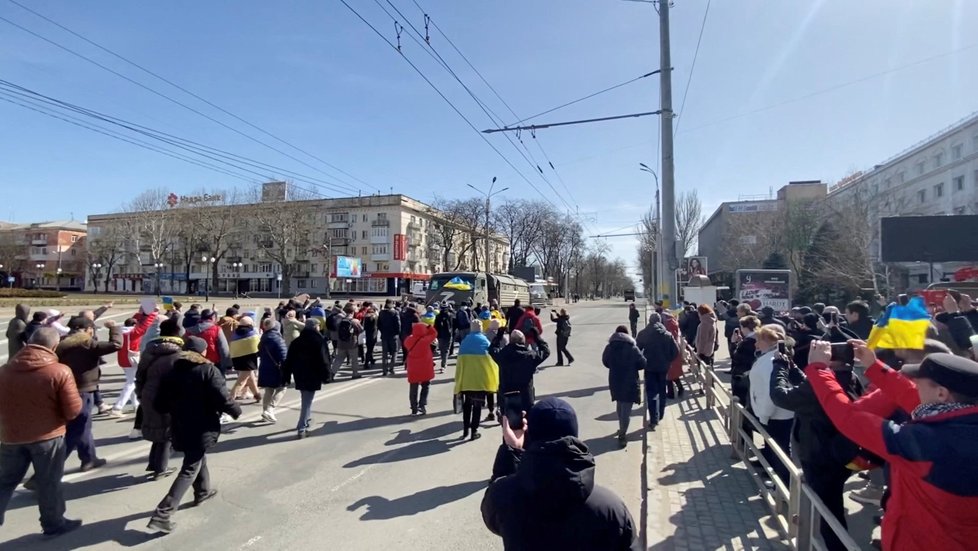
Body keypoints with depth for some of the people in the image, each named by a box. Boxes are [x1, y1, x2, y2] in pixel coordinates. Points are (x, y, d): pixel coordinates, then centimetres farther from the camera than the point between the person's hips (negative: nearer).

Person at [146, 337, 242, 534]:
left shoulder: (174, 371, 4)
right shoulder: (209, 370, -13)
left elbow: (160, 404, 5)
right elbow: (222, 398, -19)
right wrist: (236, 411, -1)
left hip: (180, 427, 7)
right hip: (201, 428, -6)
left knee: (198, 458, 28)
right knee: (190, 470, 0)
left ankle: (203, 492, 45)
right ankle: (162, 514, -6)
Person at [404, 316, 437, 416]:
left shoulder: (409, 340, -6)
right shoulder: (426, 340, -16)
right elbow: (434, 333, 0)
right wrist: (426, 326, -2)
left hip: (413, 368, 2)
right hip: (426, 368, -2)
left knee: (413, 389, 12)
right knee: (425, 386, 14)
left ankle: (414, 408, 13)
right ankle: (422, 405, -2)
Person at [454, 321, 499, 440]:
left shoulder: (464, 341, 3)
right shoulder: (485, 341, -5)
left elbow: (460, 362, 3)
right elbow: (491, 359, -1)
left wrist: (459, 383, 8)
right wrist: (492, 379, 14)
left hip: (465, 379, 3)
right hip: (481, 379, -3)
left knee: (467, 404, 17)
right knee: (477, 405, 6)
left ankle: (465, 430, 17)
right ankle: (474, 431, 5)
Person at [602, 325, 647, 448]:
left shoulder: (609, 347, -3)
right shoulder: (633, 348, -12)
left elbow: (605, 362, 9)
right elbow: (643, 364, -8)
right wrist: (633, 367, 9)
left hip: (615, 381, 4)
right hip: (630, 382, -4)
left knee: (620, 406, 23)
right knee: (626, 409, 0)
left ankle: (622, 429, 38)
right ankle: (622, 435, -4)